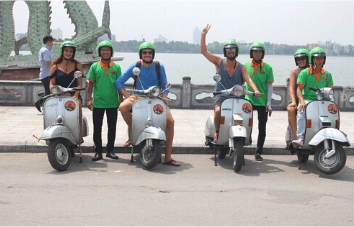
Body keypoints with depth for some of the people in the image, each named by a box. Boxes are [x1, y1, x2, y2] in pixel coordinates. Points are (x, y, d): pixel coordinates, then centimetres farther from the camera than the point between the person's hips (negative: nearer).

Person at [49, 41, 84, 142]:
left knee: (77, 105, -34)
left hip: (74, 95, -1)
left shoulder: (77, 65, 14)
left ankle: (80, 135, -28)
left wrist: (75, 95, -13)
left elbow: (79, 83, 6)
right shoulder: (55, 66, 16)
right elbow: (51, 83, 9)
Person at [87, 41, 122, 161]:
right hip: (98, 102, 0)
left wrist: (121, 100, 4)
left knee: (112, 127, 7)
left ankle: (110, 150, 20)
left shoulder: (116, 67, 5)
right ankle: (98, 151, 13)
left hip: (112, 103, 1)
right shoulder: (94, 66, 4)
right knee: (97, 127, 4)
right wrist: (89, 99, -1)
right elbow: (90, 84, 5)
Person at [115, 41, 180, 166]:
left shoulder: (159, 67, 2)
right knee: (123, 107, -30)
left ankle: (168, 157, -15)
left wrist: (163, 97, -15)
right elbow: (119, 82, 2)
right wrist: (128, 96, -10)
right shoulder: (135, 67, 0)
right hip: (139, 97, 0)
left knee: (170, 121, -21)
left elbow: (165, 85, 5)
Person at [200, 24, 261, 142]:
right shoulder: (219, 62, 4)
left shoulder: (241, 67, 7)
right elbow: (203, 51, -2)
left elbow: (248, 79, -8)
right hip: (221, 97, -1)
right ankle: (217, 132, -6)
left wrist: (256, 90, -27)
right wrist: (203, 35, -11)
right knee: (218, 111, -32)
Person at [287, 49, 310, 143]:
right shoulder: (294, 71, 8)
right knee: (290, 109, -33)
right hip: (297, 99, 1)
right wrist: (294, 102, -19)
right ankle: (296, 137, -31)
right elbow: (292, 88, -2)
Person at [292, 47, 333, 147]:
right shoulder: (304, 73, 4)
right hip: (307, 100, -2)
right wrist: (302, 102, -20)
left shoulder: (327, 74, 15)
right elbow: (299, 89, -2)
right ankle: (300, 138, -39)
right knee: (302, 111, -35)